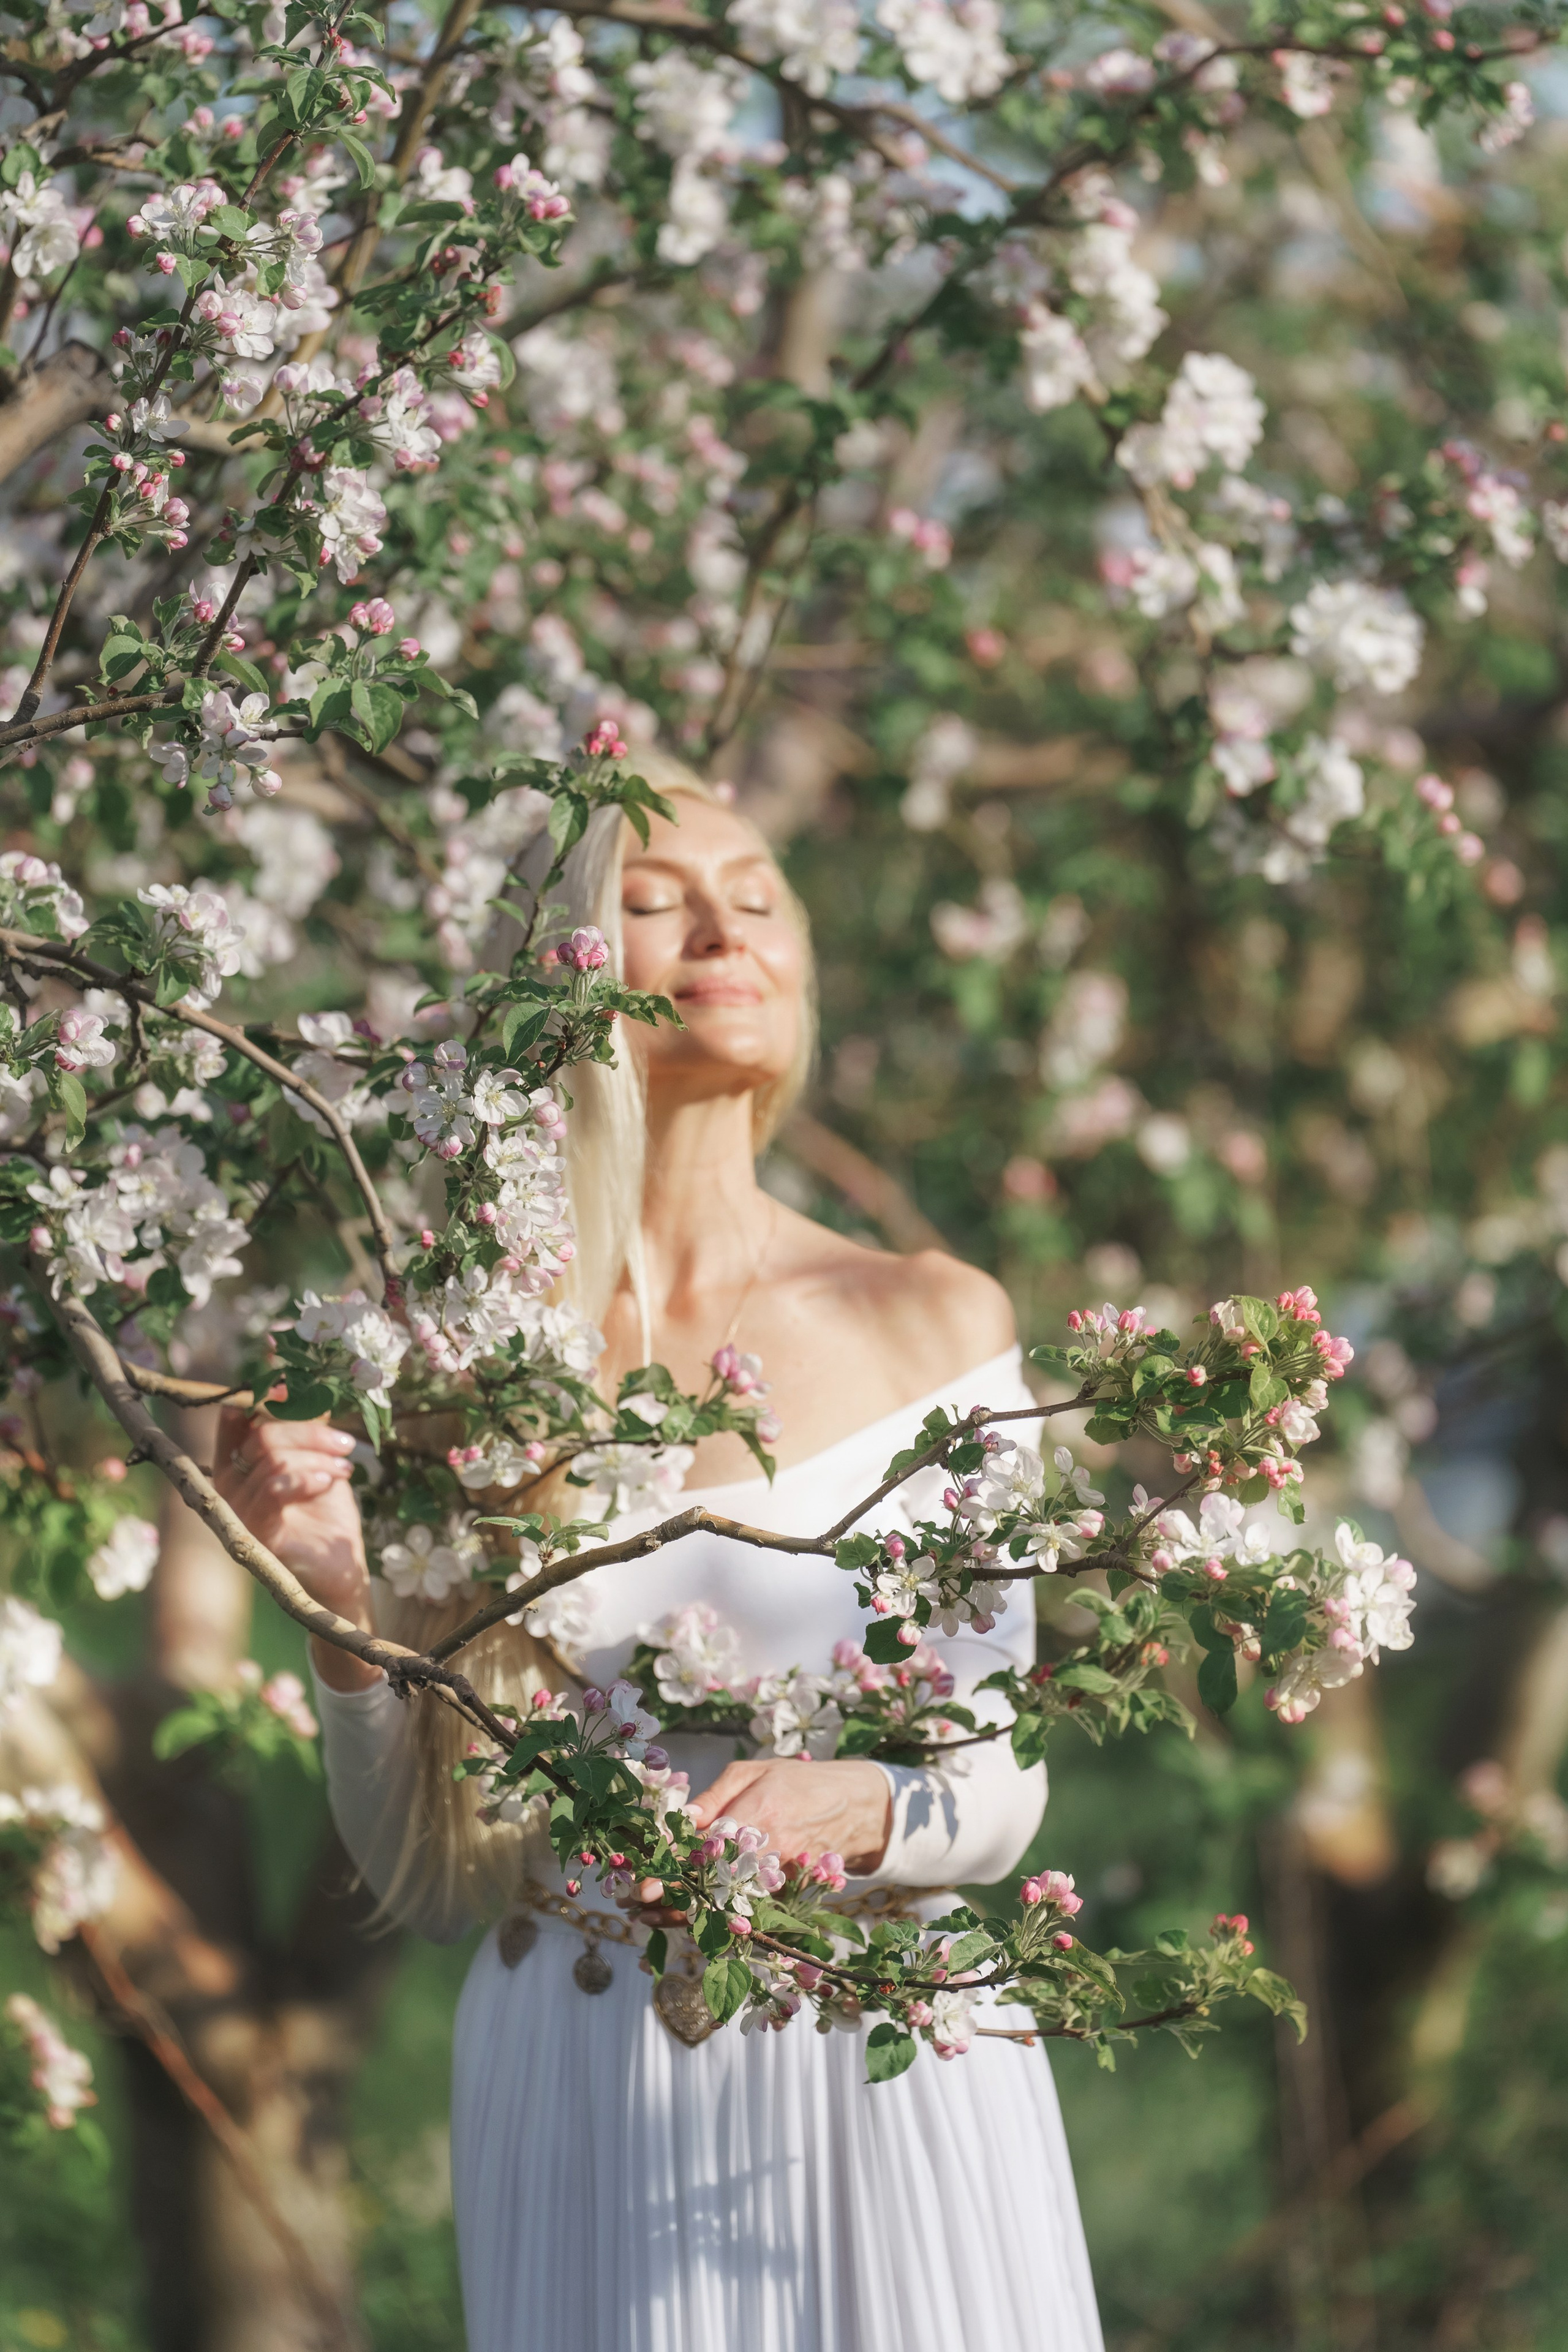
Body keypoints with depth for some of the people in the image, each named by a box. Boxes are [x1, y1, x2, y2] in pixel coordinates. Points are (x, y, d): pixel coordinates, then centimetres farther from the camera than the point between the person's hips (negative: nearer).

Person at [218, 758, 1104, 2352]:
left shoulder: (932, 1325, 0)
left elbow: (1002, 1782, 3)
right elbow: (426, 1880, 3)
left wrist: (859, 1811, -17)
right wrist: (344, 1605, -12)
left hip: (895, 2074, 0)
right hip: (587, 2092, 0)